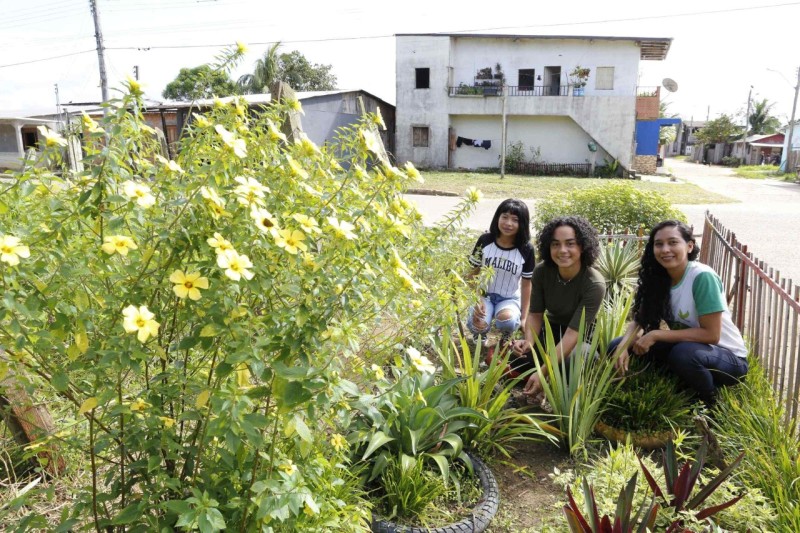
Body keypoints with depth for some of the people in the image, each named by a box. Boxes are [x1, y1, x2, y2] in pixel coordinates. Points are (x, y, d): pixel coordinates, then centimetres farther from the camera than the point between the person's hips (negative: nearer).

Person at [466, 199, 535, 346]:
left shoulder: (526, 249, -10)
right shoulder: (484, 241, -8)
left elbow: (526, 284, -1)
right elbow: (473, 273, -1)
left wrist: (524, 317, -2)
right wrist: (476, 301, -15)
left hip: (510, 299, 0)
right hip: (484, 295, 0)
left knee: (508, 321, -36)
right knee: (477, 325, -32)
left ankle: (506, 336, 4)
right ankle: (481, 333, 8)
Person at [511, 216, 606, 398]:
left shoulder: (594, 284, -29)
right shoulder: (541, 271, -18)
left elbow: (573, 333, -32)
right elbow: (535, 314, -8)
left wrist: (543, 372, -40)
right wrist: (529, 341, -32)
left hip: (583, 337, -3)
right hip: (551, 329, 3)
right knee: (518, 361, -21)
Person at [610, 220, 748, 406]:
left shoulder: (703, 277, -24)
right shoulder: (658, 278, -5)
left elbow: (711, 334, -25)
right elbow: (640, 320, -2)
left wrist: (656, 335, -26)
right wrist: (624, 347, -23)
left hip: (728, 357, -6)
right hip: (687, 346, 6)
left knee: (684, 353, -39)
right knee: (617, 346, -8)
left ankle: (711, 403, -8)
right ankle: (684, 387, 5)